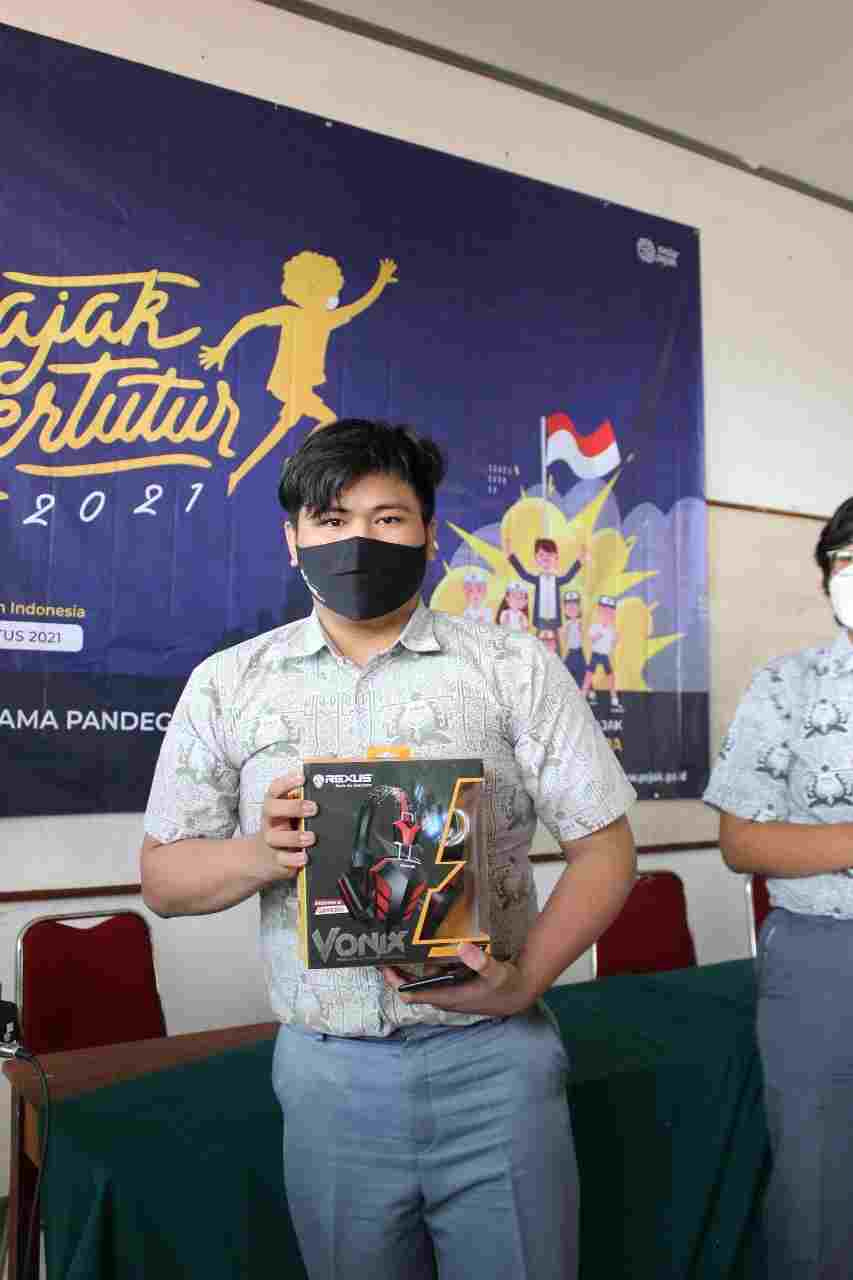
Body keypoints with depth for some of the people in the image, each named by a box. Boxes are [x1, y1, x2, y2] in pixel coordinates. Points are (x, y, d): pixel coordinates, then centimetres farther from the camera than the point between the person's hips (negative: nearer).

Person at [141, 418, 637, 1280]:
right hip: (327, 1071, 2)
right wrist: (262, 855, -16)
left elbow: (604, 844, -1)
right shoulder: (227, 684, 4)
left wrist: (526, 979, -17)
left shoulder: (515, 667, -1)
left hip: (492, 1059, -1)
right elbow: (163, 877, 5)